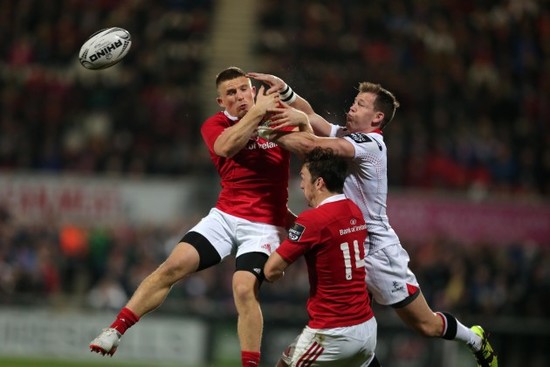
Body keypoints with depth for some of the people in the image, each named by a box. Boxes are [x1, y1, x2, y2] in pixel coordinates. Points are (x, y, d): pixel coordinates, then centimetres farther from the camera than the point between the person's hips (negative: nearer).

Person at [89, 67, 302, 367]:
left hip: (264, 225, -2)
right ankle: (116, 331, -7)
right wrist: (258, 112, -22)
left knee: (244, 289, -22)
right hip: (224, 215, 2)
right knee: (173, 265, -12)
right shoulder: (215, 126, -1)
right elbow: (226, 146, -22)